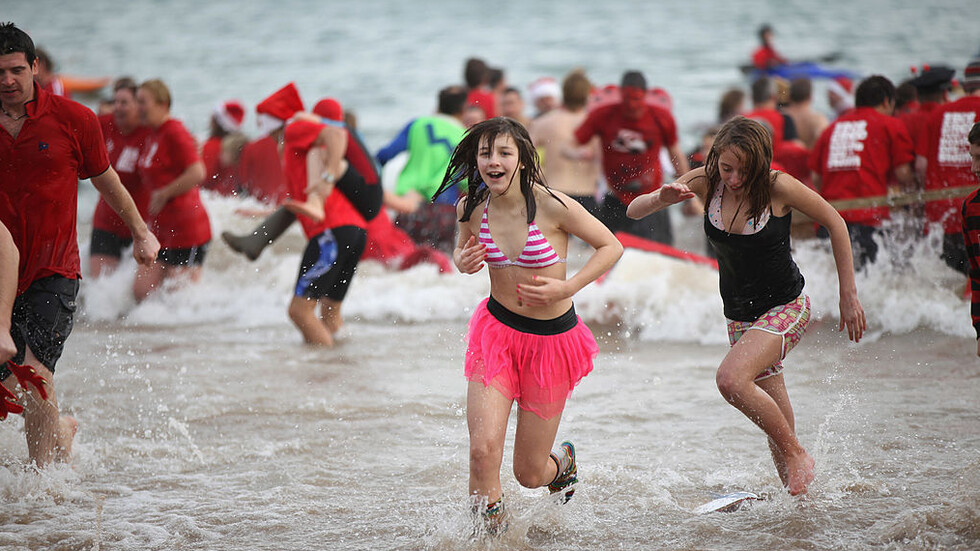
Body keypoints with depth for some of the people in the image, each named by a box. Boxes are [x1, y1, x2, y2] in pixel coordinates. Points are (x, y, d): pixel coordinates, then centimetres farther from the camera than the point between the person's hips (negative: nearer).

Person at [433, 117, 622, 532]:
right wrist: (463, 262, -8)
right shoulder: (471, 208, -5)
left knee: (529, 474, 8)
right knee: (483, 450, -21)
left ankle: (563, 461, 46)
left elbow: (611, 247, -6)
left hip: (552, 338, -2)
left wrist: (566, 287, -17)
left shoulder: (552, 206, -17)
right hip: (497, 330, 2)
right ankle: (492, 533, 3)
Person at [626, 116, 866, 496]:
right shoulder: (706, 183, -8)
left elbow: (834, 223, -5)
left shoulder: (778, 187, -19)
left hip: (786, 307, -5)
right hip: (740, 317, 5)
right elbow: (634, 211, -6)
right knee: (774, 421, 6)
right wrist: (661, 199, -29)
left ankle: (797, 454, -11)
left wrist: (849, 295, -3)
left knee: (731, 379, -28)